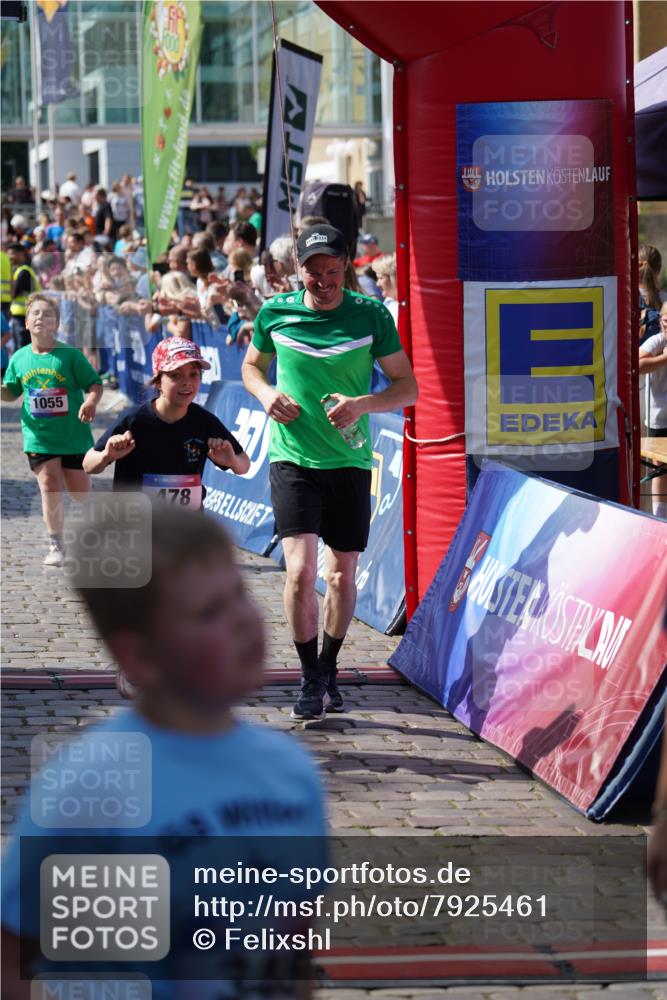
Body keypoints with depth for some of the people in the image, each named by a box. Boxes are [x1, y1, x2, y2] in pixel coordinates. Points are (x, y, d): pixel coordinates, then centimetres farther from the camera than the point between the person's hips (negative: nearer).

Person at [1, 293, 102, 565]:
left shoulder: (70, 355, -8)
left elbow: (95, 384, -6)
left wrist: (91, 402, -26)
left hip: (73, 434, -1)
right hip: (38, 437, 1)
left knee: (81, 490, 7)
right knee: (50, 486, -12)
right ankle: (55, 545, -2)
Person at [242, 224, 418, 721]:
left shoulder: (371, 315, -4)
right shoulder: (275, 312, -1)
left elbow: (408, 386, 0)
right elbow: (251, 366, 17)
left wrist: (362, 404, -18)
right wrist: (267, 394, -6)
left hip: (350, 461, 1)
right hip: (293, 459, -1)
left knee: (343, 574, 9)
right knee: (301, 570, -15)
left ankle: (328, 668, 31)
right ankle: (311, 680, -2)